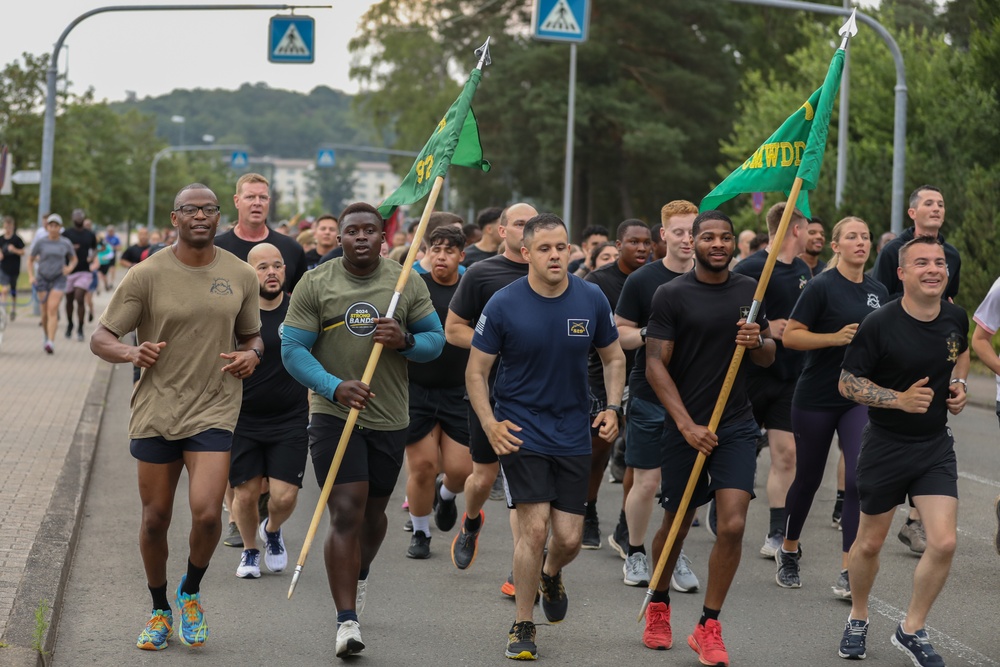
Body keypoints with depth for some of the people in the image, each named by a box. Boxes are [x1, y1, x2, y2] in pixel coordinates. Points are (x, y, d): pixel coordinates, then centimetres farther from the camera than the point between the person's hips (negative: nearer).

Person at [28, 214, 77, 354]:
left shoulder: (66, 243, -2)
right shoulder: (40, 242, -4)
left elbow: (74, 259, 14)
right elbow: (30, 260, 6)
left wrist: (70, 268, -7)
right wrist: (31, 276, -7)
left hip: (58, 280, -1)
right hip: (42, 279, 1)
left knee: (52, 310, -16)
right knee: (45, 312, 6)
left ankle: (51, 343, -24)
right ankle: (46, 338, 30)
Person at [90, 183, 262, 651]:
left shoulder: (240, 276, 5)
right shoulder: (147, 275, -4)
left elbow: (252, 336, 18)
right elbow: (100, 338, -3)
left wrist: (252, 355, -5)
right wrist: (130, 353, -24)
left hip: (214, 411, 0)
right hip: (156, 410, 0)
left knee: (206, 512, -16)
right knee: (155, 519, 7)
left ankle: (191, 592, 14)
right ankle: (159, 611, 29)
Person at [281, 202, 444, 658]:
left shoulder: (407, 284, 3)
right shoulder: (315, 284, -4)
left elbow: (435, 340, 7)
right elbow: (292, 349, -6)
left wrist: (404, 341, -16)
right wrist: (335, 387, -22)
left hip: (389, 419, 3)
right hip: (333, 415, -3)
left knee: (374, 511, 17)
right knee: (346, 513, -14)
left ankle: (359, 575, 49)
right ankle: (347, 621, -13)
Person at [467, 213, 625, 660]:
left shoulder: (592, 301, -3)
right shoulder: (503, 305, -10)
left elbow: (613, 358, 11)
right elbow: (476, 371, -3)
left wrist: (612, 408, -3)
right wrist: (490, 424, -15)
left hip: (573, 434, 3)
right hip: (520, 432, -3)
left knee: (569, 538, 2)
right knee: (534, 528, -12)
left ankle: (551, 576, 39)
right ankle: (522, 626, 5)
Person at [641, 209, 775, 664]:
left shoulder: (749, 290, 7)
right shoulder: (671, 294, -5)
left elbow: (768, 358, 16)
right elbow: (655, 365, -8)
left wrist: (758, 343, -9)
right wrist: (687, 425, -16)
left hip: (737, 424, 2)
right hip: (685, 426, -2)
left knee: (732, 526, -10)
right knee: (676, 524, 10)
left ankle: (708, 627, 2)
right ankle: (658, 605, 37)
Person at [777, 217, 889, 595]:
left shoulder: (878, 291, 7)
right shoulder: (822, 287, -10)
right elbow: (790, 336, -13)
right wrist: (836, 338, -22)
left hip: (861, 399, 4)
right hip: (816, 398, -4)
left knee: (859, 479, -11)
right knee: (808, 478, 10)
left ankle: (848, 572, -8)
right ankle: (788, 552, 34)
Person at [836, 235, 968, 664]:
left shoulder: (955, 318, -3)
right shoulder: (879, 324, -18)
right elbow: (848, 383, -13)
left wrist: (958, 384, 2)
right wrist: (900, 399, -25)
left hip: (936, 446, 3)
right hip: (886, 446, -3)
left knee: (943, 542, -9)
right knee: (870, 543, 11)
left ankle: (911, 631, 11)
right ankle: (857, 621, 37)